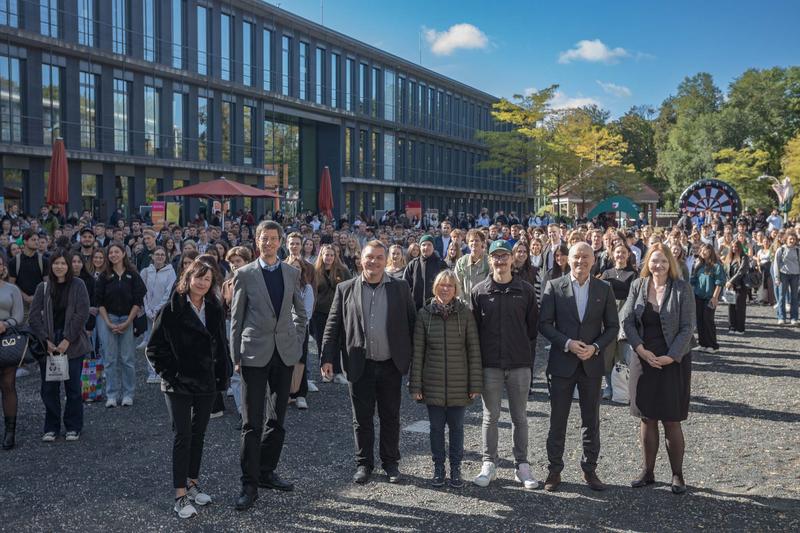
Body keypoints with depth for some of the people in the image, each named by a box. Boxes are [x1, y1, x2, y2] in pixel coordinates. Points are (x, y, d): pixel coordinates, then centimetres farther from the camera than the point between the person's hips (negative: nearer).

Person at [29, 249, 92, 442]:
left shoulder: (78, 285, -2)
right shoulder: (43, 287, 4)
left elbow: (82, 314, -7)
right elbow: (35, 315, 1)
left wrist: (67, 340, -13)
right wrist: (46, 340, -9)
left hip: (73, 344, -2)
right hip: (48, 345, 2)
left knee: (73, 387, 3)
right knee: (49, 388, 5)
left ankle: (73, 428, 15)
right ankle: (51, 428, 18)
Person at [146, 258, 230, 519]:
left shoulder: (215, 310, 4)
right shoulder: (171, 310, -9)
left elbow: (221, 346, 12)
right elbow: (154, 348, -6)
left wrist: (222, 375, 6)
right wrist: (169, 374, -10)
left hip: (206, 382, 5)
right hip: (179, 383, -5)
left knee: (198, 434, 13)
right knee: (183, 436, -5)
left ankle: (192, 483, 27)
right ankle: (180, 495, 1)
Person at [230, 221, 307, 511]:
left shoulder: (292, 273, 7)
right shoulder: (245, 274, -2)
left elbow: (300, 311, 17)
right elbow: (236, 317, 0)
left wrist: (298, 340, 7)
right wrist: (236, 356, -3)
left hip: (285, 353, 4)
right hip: (255, 353, -4)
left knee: (277, 419, 12)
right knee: (252, 422, -3)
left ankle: (266, 472, 26)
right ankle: (249, 484, 4)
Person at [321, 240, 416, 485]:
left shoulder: (401, 288, 2)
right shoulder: (345, 289, 2)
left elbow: (412, 323, 5)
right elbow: (333, 325, 3)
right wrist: (327, 358, -3)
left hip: (391, 364, 0)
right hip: (360, 365, 0)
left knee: (390, 417, 10)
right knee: (362, 418, 9)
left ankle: (391, 462, 25)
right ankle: (364, 463, 23)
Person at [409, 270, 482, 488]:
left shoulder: (465, 313, -3)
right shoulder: (424, 314, -2)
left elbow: (474, 350, -2)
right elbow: (417, 351, 0)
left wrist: (475, 384, -4)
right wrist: (415, 385, -3)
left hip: (458, 384, 0)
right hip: (433, 384, 0)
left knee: (456, 426, 9)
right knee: (436, 426, 9)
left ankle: (455, 469, 23)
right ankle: (438, 468, 24)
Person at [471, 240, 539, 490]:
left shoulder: (525, 290, 2)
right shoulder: (479, 291, 1)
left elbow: (533, 326, 5)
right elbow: (473, 328, 3)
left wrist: (530, 358, 0)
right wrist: (477, 361, -1)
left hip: (520, 364, 0)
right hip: (490, 365, 0)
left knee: (520, 417, 8)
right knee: (490, 417, 7)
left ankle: (522, 465, 18)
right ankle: (489, 464, 18)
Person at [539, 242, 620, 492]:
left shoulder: (604, 289, 3)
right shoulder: (554, 287, -2)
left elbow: (612, 326, 5)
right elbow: (545, 323, -4)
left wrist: (595, 347, -11)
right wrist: (567, 343, -16)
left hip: (592, 364, 2)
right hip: (562, 363, -1)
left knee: (591, 421, 10)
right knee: (557, 420, 6)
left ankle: (590, 470, 23)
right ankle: (554, 470, 18)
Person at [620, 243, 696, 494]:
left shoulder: (682, 289, -6)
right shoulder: (638, 286, 3)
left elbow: (687, 328, -7)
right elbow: (626, 321, 1)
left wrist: (671, 356, -15)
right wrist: (641, 349, -11)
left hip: (673, 362, -3)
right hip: (644, 360, 3)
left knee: (671, 421, 1)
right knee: (647, 419, 8)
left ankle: (677, 475, 14)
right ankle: (647, 472, 18)